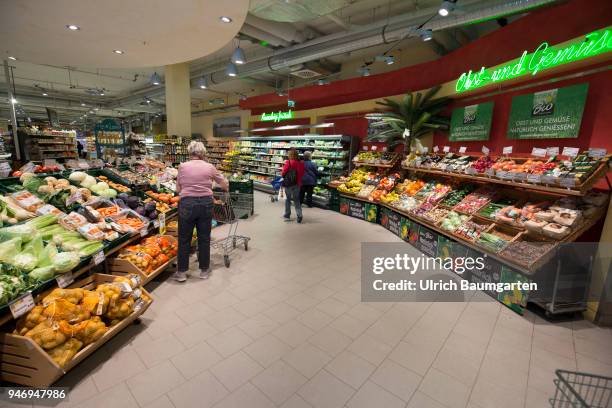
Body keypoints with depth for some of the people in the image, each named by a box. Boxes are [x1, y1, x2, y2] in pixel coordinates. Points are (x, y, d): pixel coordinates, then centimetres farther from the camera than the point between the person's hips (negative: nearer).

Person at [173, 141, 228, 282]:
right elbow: (225, 185, 11)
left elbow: (178, 189, 6)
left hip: (187, 203, 0)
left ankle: (181, 272, 23)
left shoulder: (183, 166, 3)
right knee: (204, 238, 12)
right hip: (206, 203, 1)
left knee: (184, 239, 12)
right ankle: (204, 270, 25)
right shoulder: (209, 167, 4)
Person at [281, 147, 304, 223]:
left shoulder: (288, 162, -15)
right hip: (297, 183, 4)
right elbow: (302, 174, 7)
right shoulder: (301, 163, -1)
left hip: (289, 183, -4)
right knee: (296, 200, 13)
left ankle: (287, 215, 21)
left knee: (288, 199, 13)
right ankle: (299, 215, -1)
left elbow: (283, 173, -8)